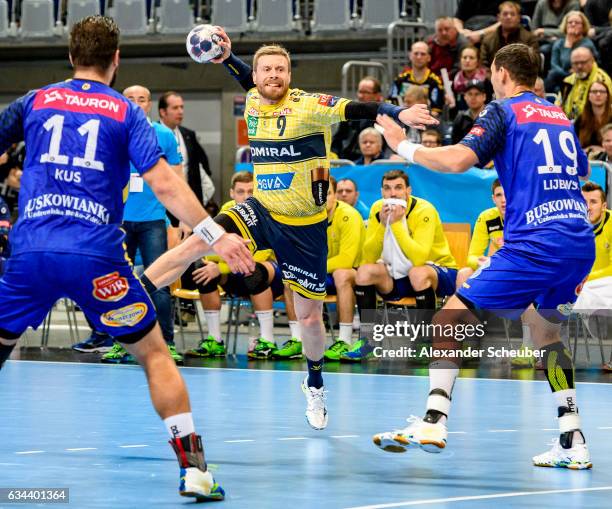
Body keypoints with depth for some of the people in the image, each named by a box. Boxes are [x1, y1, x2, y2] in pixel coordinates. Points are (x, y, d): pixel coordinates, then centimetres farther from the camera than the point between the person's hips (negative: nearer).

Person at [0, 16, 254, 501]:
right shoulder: (126, 113, 6)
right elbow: (163, 183, -4)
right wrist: (215, 235, -5)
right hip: (96, 256, -2)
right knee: (154, 353, 8)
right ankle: (193, 468, 0)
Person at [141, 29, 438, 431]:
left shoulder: (308, 106, -19)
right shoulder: (253, 102, -2)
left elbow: (360, 109, -30)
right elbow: (248, 80, 20)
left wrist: (399, 112, -46)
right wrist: (226, 56, 2)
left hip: (305, 227, -4)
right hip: (261, 212, 4)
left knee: (310, 317, 7)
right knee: (196, 244, -19)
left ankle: (315, 385, 32)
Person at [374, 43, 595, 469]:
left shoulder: (504, 111, 2)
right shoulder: (562, 117, 21)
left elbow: (458, 160, -12)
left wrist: (404, 146, 0)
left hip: (533, 244, -7)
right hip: (582, 243, 7)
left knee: (450, 319, 2)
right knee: (545, 330, 26)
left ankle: (434, 421, -12)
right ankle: (573, 442, 16)